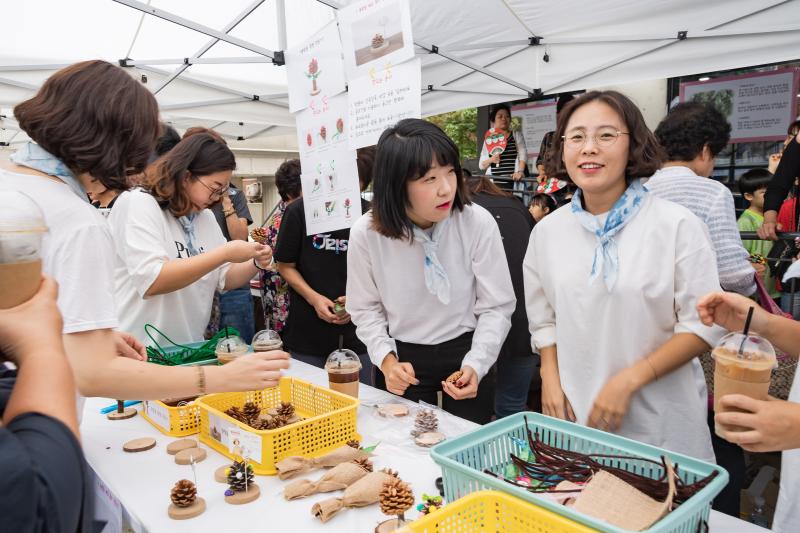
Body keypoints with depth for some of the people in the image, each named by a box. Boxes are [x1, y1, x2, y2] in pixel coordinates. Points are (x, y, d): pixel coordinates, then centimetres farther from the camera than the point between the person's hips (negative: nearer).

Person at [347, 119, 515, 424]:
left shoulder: (478, 223, -19)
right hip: (402, 358, 0)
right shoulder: (365, 234, -16)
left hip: (465, 354, 0)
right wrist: (386, 358, -14)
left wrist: (475, 365, -20)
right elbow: (366, 308, -2)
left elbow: (496, 307, -10)